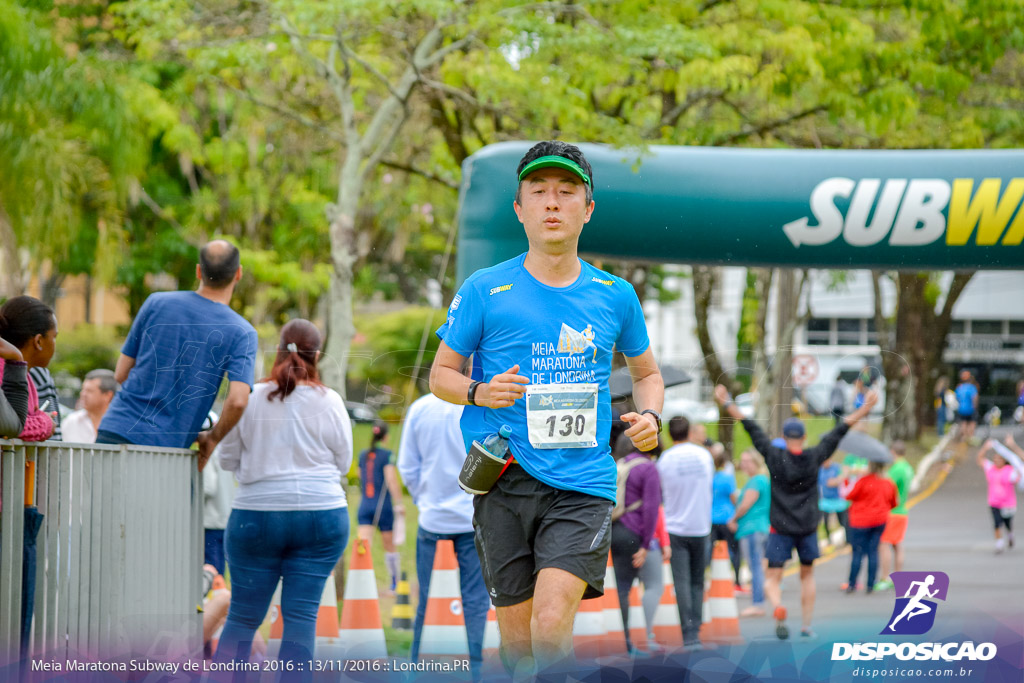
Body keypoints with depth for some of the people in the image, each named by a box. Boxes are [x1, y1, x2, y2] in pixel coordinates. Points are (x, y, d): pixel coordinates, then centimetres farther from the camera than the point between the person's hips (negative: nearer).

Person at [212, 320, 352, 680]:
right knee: (302, 615, 2)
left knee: (243, 616, 9)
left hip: (256, 515, 0)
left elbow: (227, 458, 5)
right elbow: (343, 461, 7)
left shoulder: (250, 397, -3)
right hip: (321, 514, 0)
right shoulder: (329, 401, -3)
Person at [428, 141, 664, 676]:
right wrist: (480, 392, -12)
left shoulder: (615, 296, 8)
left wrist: (649, 416, 2)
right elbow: (441, 373, 9)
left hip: (583, 484, 0)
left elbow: (646, 373, 24)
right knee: (517, 637, 5)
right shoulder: (485, 290, 2)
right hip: (505, 482, 0)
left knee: (552, 623, -20)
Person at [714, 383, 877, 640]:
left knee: (772, 579, 0)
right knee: (807, 575, 18)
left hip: (780, 529, -2)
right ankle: (806, 626, 16)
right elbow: (839, 432, 4)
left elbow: (753, 430, -3)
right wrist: (864, 409, 10)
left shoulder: (775, 457, -7)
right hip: (808, 528, 2)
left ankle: (778, 608, -31)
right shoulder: (814, 457, -3)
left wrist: (727, 404, 1)